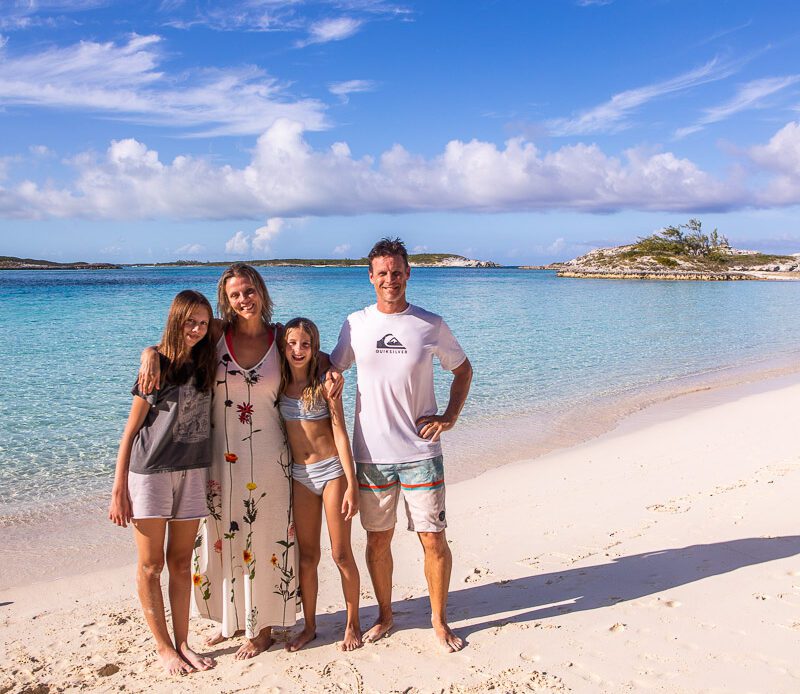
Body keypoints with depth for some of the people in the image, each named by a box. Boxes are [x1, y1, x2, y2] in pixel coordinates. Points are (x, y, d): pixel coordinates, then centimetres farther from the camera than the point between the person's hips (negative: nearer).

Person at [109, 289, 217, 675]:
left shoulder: (205, 365, 5)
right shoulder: (157, 364, -7)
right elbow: (132, 429, -5)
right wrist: (119, 488, -7)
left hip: (193, 473, 4)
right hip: (150, 472, -4)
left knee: (181, 563, 11)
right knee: (150, 565, 5)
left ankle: (182, 643, 21)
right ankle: (164, 647, 18)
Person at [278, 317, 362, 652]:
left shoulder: (324, 383, -8)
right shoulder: (280, 384, 3)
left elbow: (340, 433, -10)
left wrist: (351, 484, -14)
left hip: (331, 470, -4)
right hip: (299, 475, 4)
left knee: (341, 554, 3)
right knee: (307, 555, 11)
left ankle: (352, 624, 20)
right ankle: (309, 626, 25)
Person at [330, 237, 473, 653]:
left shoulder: (431, 325, 0)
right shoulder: (355, 325, 3)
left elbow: (463, 369, 13)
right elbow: (333, 366, 17)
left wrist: (450, 417, 3)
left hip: (420, 453, -1)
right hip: (371, 454, 1)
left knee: (433, 540, 2)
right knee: (378, 540, 11)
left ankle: (439, 621, 22)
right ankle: (385, 616, 31)